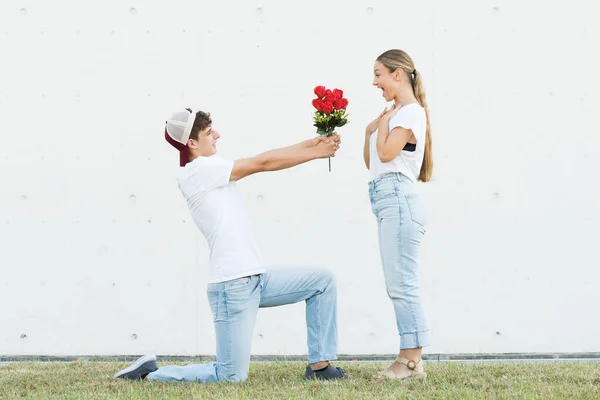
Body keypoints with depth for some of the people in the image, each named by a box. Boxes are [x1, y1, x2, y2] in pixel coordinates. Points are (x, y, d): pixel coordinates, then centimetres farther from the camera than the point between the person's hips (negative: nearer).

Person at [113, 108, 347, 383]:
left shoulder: (211, 171, 15)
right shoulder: (197, 170, -11)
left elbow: (263, 161, 10)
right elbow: (263, 163, -10)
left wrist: (315, 143, 2)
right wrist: (316, 153, -3)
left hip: (256, 279, 10)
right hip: (232, 285, -10)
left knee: (322, 281, 10)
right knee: (231, 378, -6)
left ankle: (319, 365, 12)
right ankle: (149, 373, 8)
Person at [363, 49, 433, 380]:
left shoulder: (412, 112, -6)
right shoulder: (395, 114, 21)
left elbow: (386, 153, -18)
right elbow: (371, 161, 22)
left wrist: (383, 121, -4)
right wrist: (370, 130, 8)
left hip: (398, 200, -10)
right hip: (390, 203, 10)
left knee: (401, 284, -10)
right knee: (399, 285, 8)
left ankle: (412, 360, -9)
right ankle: (409, 360, 9)